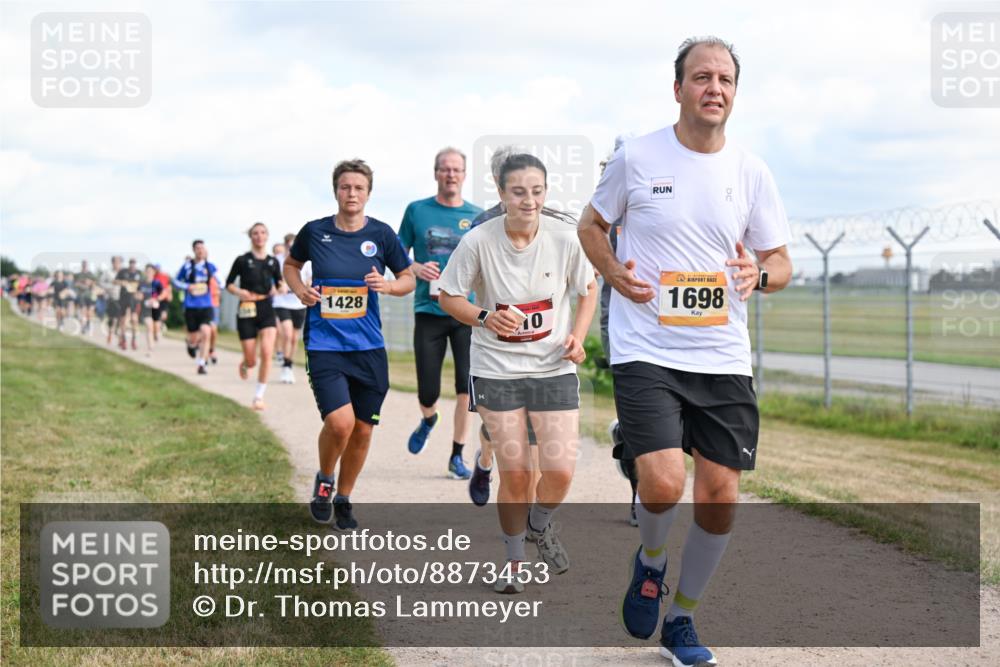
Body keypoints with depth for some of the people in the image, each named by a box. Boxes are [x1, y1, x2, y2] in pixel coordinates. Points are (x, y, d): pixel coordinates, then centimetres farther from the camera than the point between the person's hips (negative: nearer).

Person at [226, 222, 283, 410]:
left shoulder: (273, 262, 7)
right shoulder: (242, 260, -1)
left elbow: (279, 284, 18)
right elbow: (229, 284, 5)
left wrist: (279, 288, -5)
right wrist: (239, 292, -15)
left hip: (267, 311, 2)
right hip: (247, 312, -2)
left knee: (267, 352, -18)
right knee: (251, 361, 1)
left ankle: (259, 397, -7)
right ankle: (244, 364, 43)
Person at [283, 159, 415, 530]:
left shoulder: (381, 234, 1)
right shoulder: (314, 232, -1)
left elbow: (409, 280, 10)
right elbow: (291, 265, 18)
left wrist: (388, 285, -11)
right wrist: (299, 289, -2)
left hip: (369, 347, 2)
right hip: (324, 345, -2)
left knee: (362, 430, 7)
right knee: (340, 422, -20)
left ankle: (343, 499, 29)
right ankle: (323, 481, 10)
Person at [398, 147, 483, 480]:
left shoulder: (477, 216, 6)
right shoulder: (416, 210, 4)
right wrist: (417, 269, -11)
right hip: (428, 311, 0)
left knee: (467, 387, -8)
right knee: (428, 392, 2)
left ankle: (457, 456, 5)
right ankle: (428, 419, 38)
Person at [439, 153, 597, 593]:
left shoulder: (564, 238, -9)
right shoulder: (479, 241, -13)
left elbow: (588, 288, 8)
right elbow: (448, 296, -1)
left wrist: (577, 336, -6)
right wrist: (485, 317, -20)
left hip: (554, 369, 1)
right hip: (497, 370, -1)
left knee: (561, 470, -8)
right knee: (514, 473, 0)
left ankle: (540, 526, 27)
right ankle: (514, 561, 24)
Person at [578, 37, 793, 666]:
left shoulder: (752, 171, 4)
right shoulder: (637, 157, -2)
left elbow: (781, 263, 12)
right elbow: (592, 224, 14)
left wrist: (760, 274, -12)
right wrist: (615, 274, -5)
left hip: (725, 360, 3)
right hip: (646, 353, -3)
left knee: (721, 496, 2)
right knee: (663, 483, -19)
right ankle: (650, 560, 17)